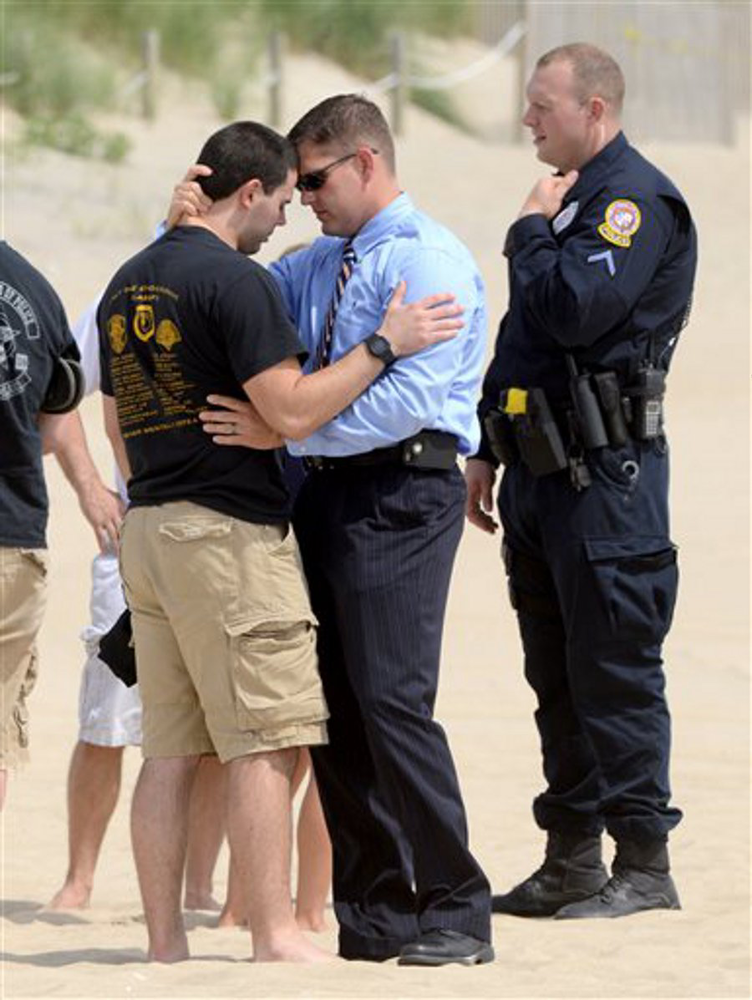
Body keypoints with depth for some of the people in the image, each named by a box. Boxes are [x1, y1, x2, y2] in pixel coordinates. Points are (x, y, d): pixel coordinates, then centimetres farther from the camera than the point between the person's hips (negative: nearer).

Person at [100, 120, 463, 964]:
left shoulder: (126, 285, 15)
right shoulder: (236, 281, -12)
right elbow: (291, 412, -17)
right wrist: (385, 344, -10)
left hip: (146, 529, 9)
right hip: (229, 531, -9)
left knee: (169, 749, 8)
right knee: (264, 742, -6)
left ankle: (165, 940, 7)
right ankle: (274, 935, -8)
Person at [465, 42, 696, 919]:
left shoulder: (635, 201, -11)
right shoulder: (572, 198, 19)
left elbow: (577, 311, -25)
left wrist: (531, 233, -9)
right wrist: (487, 452, 22)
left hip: (607, 474, -9)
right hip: (543, 473, 10)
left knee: (615, 672, -7)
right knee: (557, 679, 11)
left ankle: (645, 866, -2)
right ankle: (571, 862, 17)